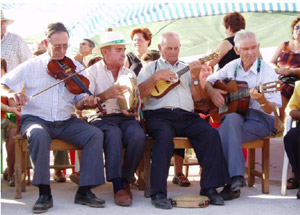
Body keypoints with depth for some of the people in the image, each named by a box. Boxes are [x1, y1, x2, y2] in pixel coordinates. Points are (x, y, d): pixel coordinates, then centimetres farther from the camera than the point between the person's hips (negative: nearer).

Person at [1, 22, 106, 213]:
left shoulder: (75, 68, 10)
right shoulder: (31, 66, 4)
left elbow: (79, 100, 7)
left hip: (66, 122, 3)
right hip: (36, 119, -2)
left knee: (95, 134, -22)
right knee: (38, 135, -38)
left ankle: (85, 191, -17)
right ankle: (45, 193, -27)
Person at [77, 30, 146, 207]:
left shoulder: (130, 74, 19)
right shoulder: (93, 72, 4)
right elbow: (81, 104, -7)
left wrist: (134, 109, -9)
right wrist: (106, 95, -19)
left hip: (126, 118, 3)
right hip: (102, 118, -3)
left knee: (139, 136, -30)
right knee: (114, 134, -37)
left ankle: (126, 180, -11)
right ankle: (118, 187, -31)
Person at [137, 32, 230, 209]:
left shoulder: (187, 68, 27)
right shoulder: (151, 67, 20)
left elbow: (196, 97, 18)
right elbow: (139, 93, 4)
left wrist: (195, 78, 2)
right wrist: (156, 77, -8)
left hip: (186, 116, 3)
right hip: (159, 115, -3)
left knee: (211, 134, -25)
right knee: (165, 137, -36)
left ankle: (209, 187, -19)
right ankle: (158, 193, -34)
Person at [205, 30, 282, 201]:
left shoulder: (267, 70, -5)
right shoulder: (232, 67, 9)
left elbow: (270, 109, -12)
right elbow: (208, 81, 21)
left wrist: (262, 99, -34)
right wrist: (212, 92, 0)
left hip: (260, 119, -4)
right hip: (233, 113, 4)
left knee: (225, 132, -33)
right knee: (232, 118, -35)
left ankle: (232, 181, -28)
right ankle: (235, 179, -38)